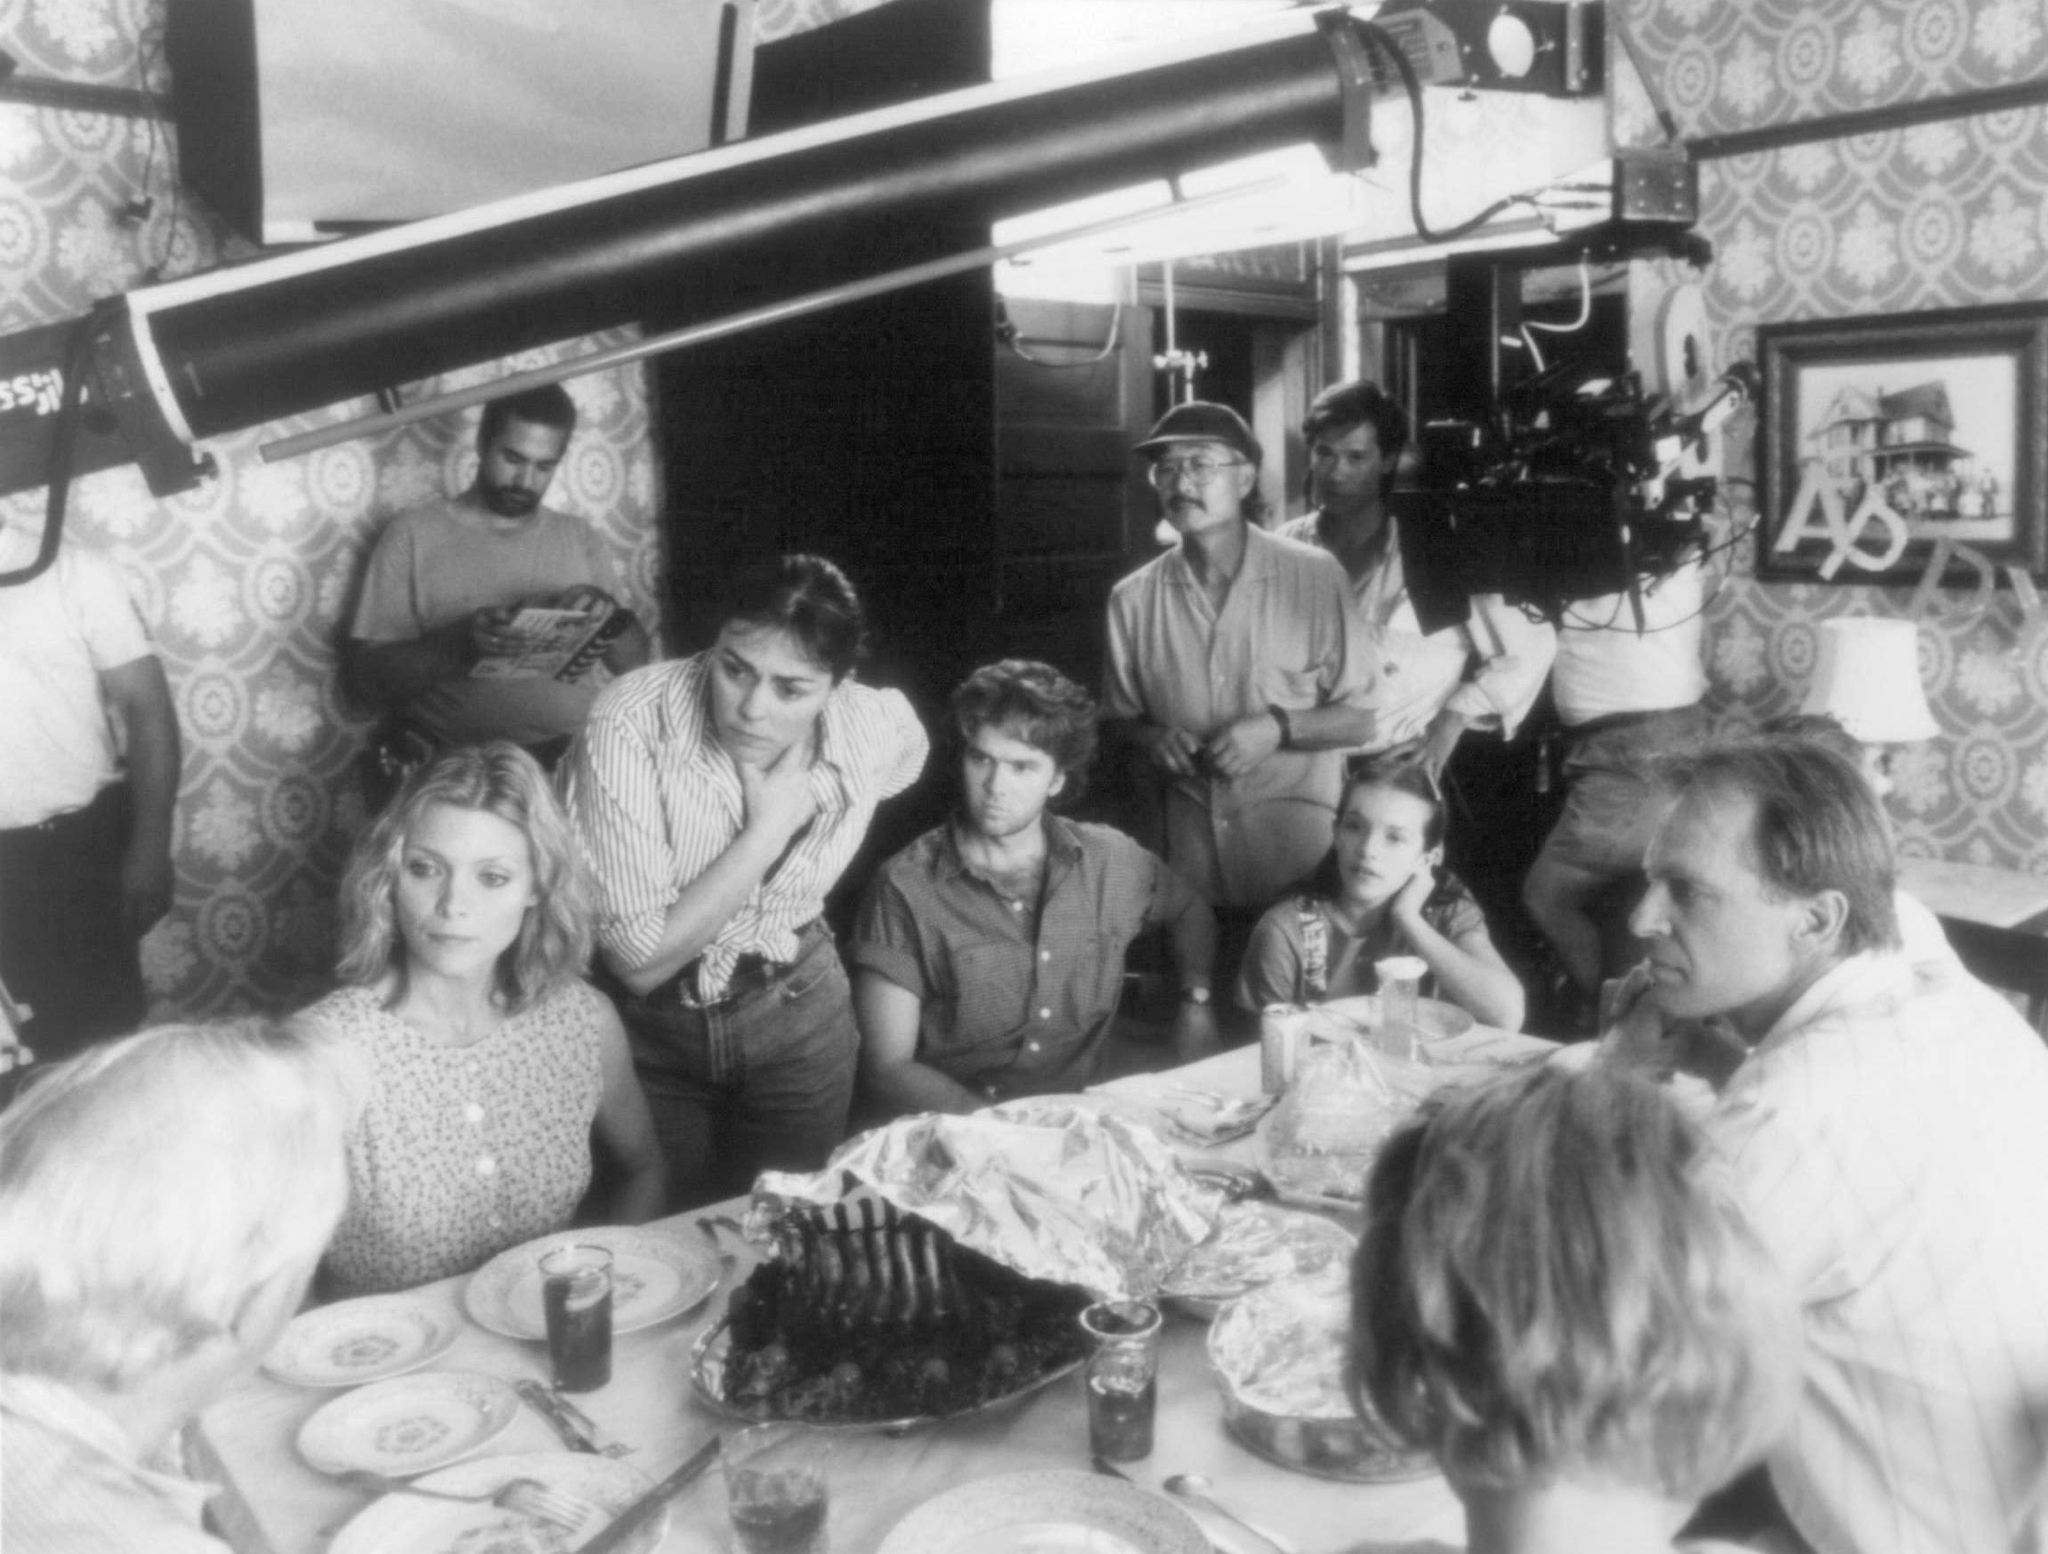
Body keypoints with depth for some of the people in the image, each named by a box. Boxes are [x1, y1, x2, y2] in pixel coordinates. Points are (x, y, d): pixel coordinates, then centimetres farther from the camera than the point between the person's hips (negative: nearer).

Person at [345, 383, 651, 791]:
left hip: (580, 753, 4)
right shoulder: (414, 535, 7)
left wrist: (611, 615, -6)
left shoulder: (578, 538, 18)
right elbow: (367, 675, 1)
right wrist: (459, 643, -15)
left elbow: (636, 664, 15)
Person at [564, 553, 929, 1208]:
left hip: (799, 1015, 2)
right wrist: (767, 829, -28)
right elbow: (642, 958, -27)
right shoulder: (628, 726, -28)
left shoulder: (878, 728, -17)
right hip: (650, 1025, -2)